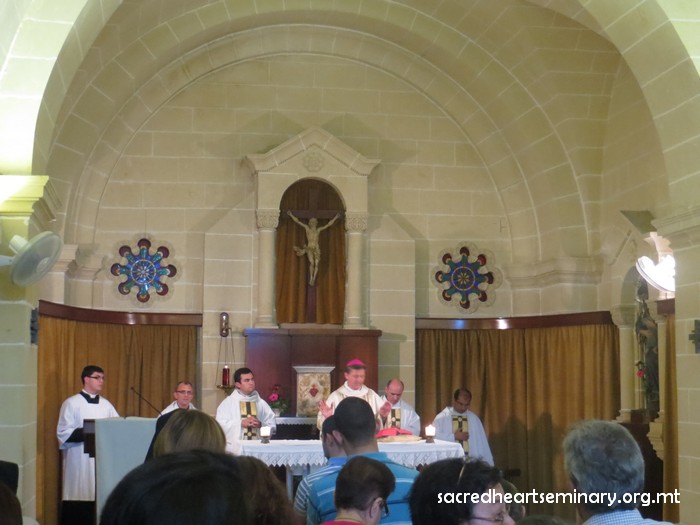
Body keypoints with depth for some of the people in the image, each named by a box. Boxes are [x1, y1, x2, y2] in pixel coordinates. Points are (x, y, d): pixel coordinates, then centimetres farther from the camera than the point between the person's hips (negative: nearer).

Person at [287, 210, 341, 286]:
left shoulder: (318, 230, 12)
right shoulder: (307, 228, 7)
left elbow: (328, 224, 18)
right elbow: (298, 221, 9)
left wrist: (335, 218, 19)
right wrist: (291, 215, 9)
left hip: (317, 249, 2)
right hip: (309, 248, -2)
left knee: (316, 264, -8)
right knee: (312, 263, -20)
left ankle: (313, 279, -2)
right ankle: (311, 279, -14)